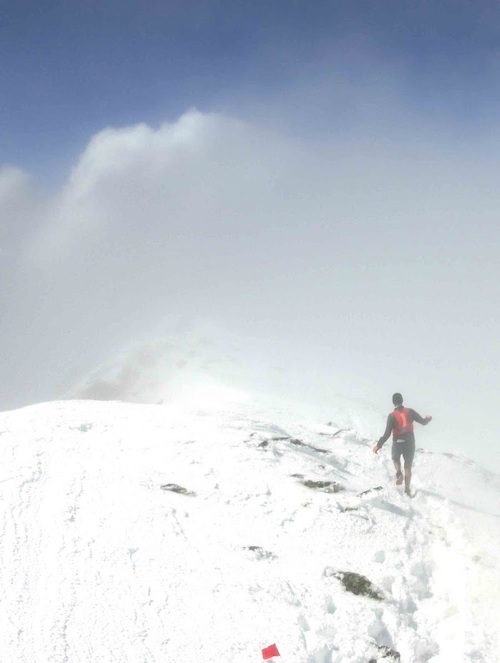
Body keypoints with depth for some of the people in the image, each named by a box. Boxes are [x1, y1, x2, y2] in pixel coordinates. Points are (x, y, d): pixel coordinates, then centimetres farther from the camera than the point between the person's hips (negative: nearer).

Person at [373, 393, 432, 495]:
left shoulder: (392, 416, -16)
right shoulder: (410, 411, -11)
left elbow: (387, 434, -17)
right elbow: (423, 422, -3)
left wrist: (378, 445, -7)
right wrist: (428, 419, 21)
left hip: (397, 444, -1)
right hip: (410, 444, 1)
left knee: (396, 459, 31)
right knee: (408, 467, 17)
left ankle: (399, 473, 4)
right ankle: (407, 490, 19)